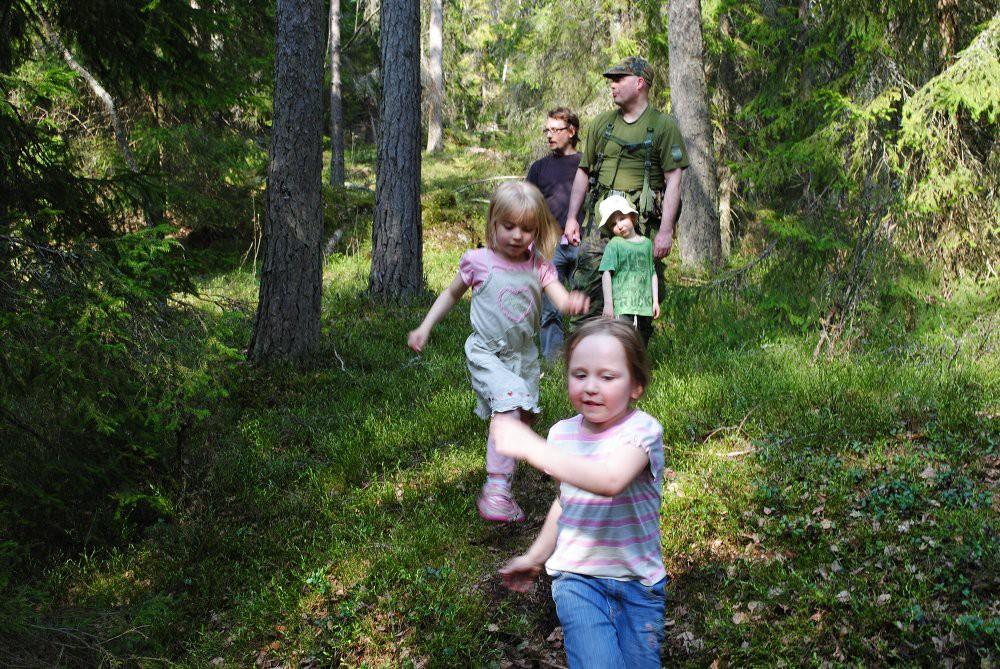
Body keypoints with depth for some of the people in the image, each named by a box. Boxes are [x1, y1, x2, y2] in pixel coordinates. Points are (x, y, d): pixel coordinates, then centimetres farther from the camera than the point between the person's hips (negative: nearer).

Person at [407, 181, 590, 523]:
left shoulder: (539, 267, -3)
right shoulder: (479, 262, -8)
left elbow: (561, 299, -18)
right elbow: (452, 294, 9)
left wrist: (574, 303, -42)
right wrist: (425, 327, 3)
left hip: (523, 354, 5)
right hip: (487, 355, -5)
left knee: (524, 416, 14)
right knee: (509, 405, -25)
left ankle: (502, 466, 42)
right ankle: (497, 487, -23)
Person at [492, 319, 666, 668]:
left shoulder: (642, 429, -16)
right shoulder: (563, 433, 1)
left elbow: (610, 481, -37)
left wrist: (531, 447, -36)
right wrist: (536, 556, 22)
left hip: (637, 577, -2)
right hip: (577, 576, 2)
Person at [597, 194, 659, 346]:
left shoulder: (647, 243, 11)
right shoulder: (614, 245, -3)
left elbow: (652, 274, 16)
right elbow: (606, 274, -6)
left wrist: (655, 301, 12)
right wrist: (608, 303, -11)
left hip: (645, 306, 5)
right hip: (622, 307, -5)